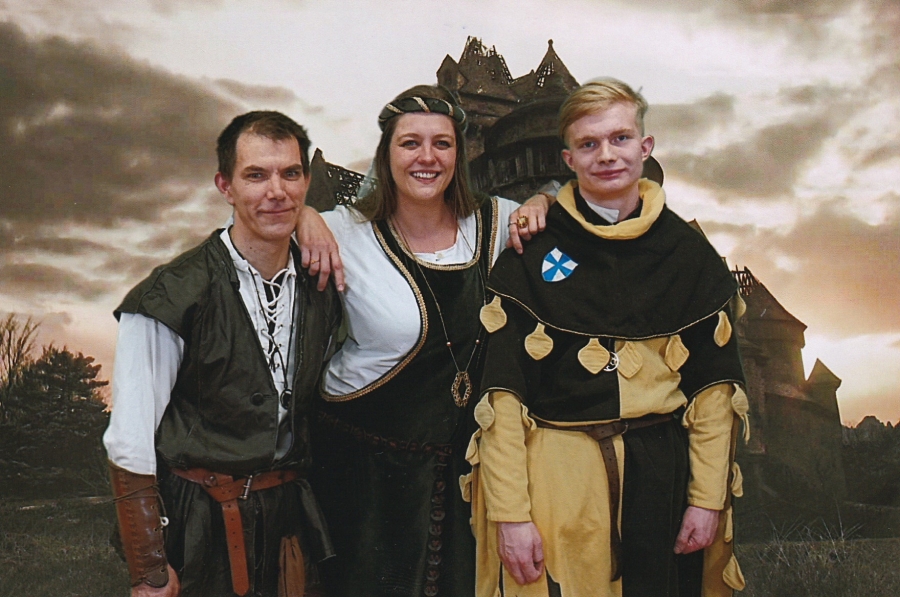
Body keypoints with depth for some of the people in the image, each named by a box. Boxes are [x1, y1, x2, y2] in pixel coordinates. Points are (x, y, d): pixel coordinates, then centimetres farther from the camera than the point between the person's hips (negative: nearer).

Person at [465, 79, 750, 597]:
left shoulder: (687, 251, 4)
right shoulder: (532, 250, -3)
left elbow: (713, 384, 5)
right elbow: (502, 393, -6)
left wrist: (708, 496, -1)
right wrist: (510, 511, -11)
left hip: (659, 476, 2)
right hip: (554, 476, -2)